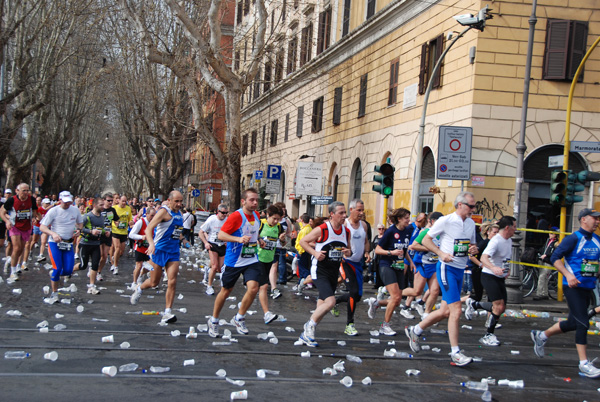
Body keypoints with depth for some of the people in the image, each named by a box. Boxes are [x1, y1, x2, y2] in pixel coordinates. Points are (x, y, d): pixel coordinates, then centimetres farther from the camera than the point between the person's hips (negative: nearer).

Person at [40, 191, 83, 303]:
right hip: (54, 243, -4)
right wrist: (53, 234, -26)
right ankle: (54, 293, 3)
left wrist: (79, 230, -2)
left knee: (68, 270, -5)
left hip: (69, 243, 4)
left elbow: (80, 222, 21)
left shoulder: (75, 210, 5)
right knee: (57, 268, -14)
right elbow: (42, 227, -8)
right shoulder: (53, 211, -7)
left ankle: (53, 275, 29)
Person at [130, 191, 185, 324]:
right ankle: (139, 289, 39)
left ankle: (167, 313, -4)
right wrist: (151, 243, -38)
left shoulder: (179, 213, 10)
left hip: (173, 252, 6)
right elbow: (148, 229, -24)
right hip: (159, 249, -6)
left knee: (172, 282, -7)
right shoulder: (164, 211, -14)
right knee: (154, 282, 6)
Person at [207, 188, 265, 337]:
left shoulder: (256, 215, 6)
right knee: (226, 291, 9)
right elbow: (220, 235, -18)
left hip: (252, 260, 5)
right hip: (234, 261, -5)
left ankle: (239, 319, 6)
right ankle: (213, 321, 31)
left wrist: (258, 239, 8)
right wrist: (239, 239, -30)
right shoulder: (236, 216, -16)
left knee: (253, 288, -15)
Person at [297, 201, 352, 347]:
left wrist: (348, 252, -3)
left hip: (334, 272, 7)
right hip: (320, 271, -7)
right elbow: (303, 241, -4)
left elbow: (348, 249, 20)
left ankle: (307, 334, 24)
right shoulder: (321, 230, -13)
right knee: (330, 301, -22)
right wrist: (315, 253, -17)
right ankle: (310, 327, -1)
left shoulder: (346, 231, 6)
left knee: (322, 304, 11)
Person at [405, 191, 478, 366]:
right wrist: (441, 253, -19)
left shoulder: (471, 223, 9)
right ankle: (455, 353, -5)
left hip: (461, 269, 8)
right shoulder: (445, 221, -11)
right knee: (456, 310, -13)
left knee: (445, 312, 11)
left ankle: (415, 331, 31)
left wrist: (473, 248, -2)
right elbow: (426, 240, -5)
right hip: (447, 268, -8)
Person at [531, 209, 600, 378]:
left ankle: (541, 336, 34)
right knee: (583, 324, -12)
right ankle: (584, 364, -8)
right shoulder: (573, 239, -10)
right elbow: (555, 258, -12)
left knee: (573, 323, 14)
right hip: (573, 287, -7)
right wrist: (568, 274, -23)